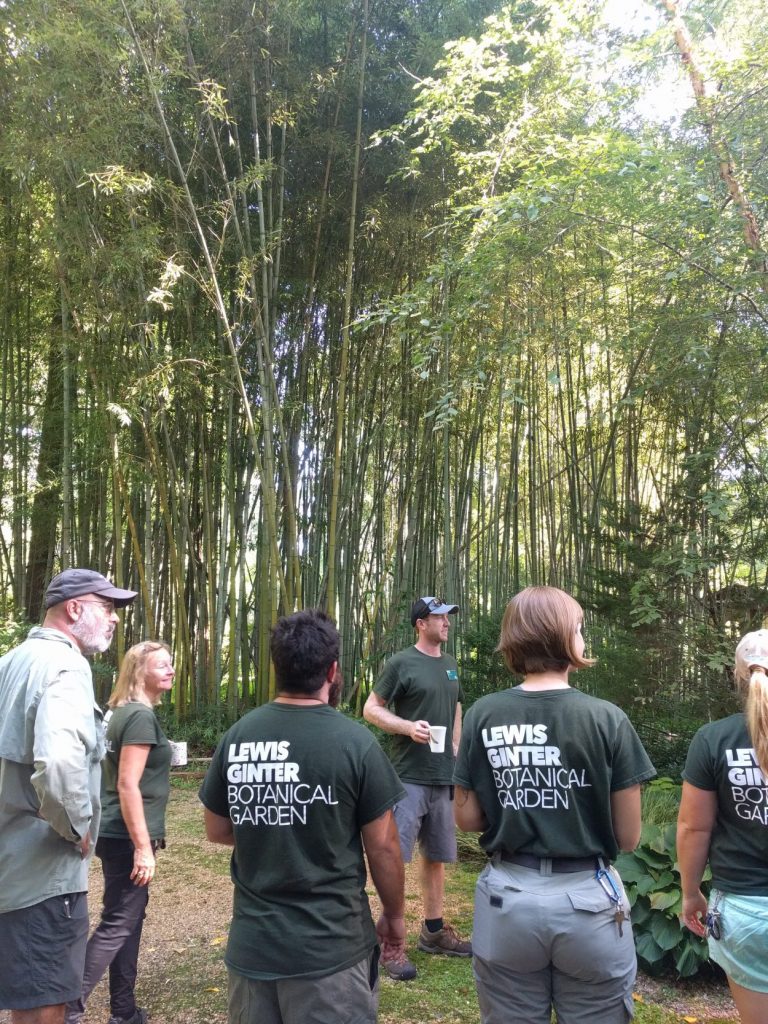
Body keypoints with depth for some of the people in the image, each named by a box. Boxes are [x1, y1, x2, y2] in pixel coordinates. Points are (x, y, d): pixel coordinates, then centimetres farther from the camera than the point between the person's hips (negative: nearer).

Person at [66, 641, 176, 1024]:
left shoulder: (120, 711, 10)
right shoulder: (141, 716, -18)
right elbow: (128, 784, -23)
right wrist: (142, 846, -22)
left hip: (116, 834, 10)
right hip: (127, 838, -10)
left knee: (130, 919, 16)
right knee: (116, 924, -2)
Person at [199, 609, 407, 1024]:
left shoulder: (236, 737, -6)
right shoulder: (355, 742, -17)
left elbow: (217, 831, 7)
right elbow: (383, 848, -9)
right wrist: (395, 915, 7)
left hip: (251, 944, 4)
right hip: (330, 947, -3)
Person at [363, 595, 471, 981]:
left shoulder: (451, 665, 13)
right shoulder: (401, 663, -8)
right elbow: (371, 708, -7)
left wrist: (454, 752, 11)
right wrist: (408, 726, -21)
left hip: (444, 777, 7)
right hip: (408, 777, -7)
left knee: (437, 856, 16)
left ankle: (434, 931, 30)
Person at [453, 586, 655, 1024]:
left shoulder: (483, 715, -7)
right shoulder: (607, 718, -13)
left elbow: (468, 818, 0)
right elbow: (628, 836, -6)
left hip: (507, 898, 2)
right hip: (587, 901, -2)